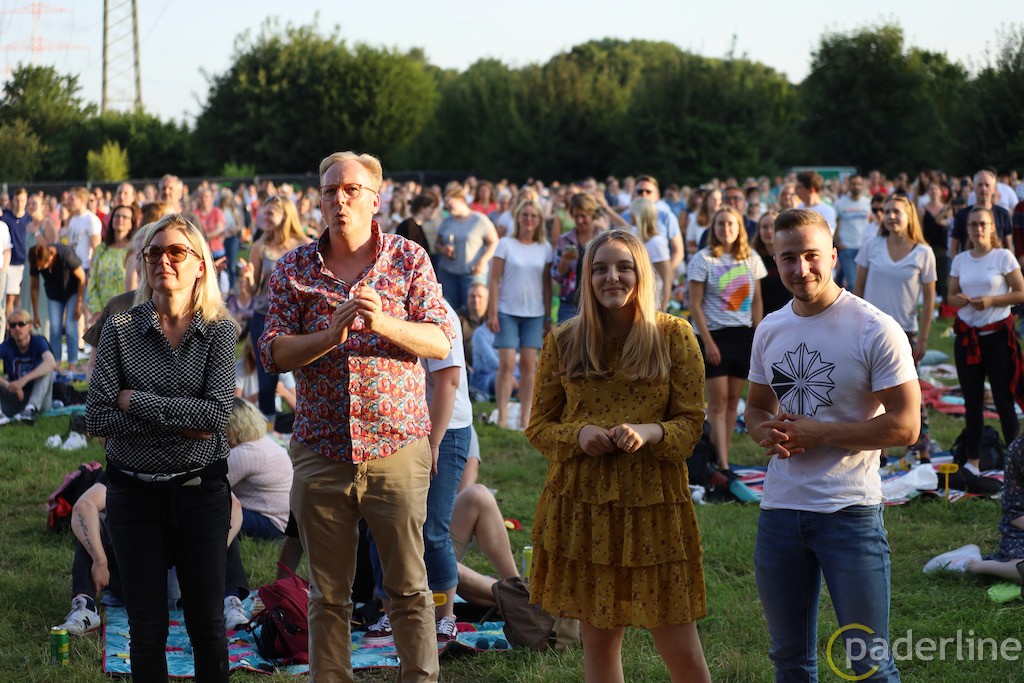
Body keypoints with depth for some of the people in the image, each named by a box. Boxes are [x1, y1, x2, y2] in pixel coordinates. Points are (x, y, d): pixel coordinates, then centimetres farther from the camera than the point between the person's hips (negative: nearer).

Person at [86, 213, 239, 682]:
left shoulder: (219, 329, -3)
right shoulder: (121, 329, -2)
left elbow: (218, 412, -16)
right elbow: (97, 418, -9)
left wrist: (135, 401, -15)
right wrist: (179, 425, -16)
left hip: (200, 488, -1)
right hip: (134, 490, 1)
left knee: (207, 623, 6)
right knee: (146, 626, 8)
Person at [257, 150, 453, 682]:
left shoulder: (408, 258, 3)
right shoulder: (294, 268, 5)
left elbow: (441, 342, -3)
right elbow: (273, 353, -3)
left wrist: (383, 323, -19)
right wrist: (333, 333, -18)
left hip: (397, 447, -1)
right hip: (320, 453, 1)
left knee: (409, 589, 3)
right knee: (327, 595, 9)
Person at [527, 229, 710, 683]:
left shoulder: (674, 335, 1)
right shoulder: (562, 342, 5)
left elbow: (692, 423, 0)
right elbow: (538, 427, 8)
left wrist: (649, 432, -20)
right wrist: (578, 434, -13)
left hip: (655, 501, -2)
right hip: (582, 504, 2)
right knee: (598, 639, 9)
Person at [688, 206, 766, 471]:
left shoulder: (751, 258, 7)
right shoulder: (703, 259, -4)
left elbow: (757, 301, 12)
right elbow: (695, 304, -6)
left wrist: (758, 337, 5)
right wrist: (707, 341, -12)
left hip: (744, 335, 4)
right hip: (715, 335, -4)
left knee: (733, 400, 6)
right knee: (718, 400, -6)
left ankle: (724, 456, 13)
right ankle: (722, 464, -7)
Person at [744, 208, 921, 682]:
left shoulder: (875, 329, -11)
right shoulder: (769, 331, 8)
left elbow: (905, 425, -14)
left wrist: (816, 434, -16)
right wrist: (767, 433, -5)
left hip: (850, 512, -5)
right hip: (780, 508, 6)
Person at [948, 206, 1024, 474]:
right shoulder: (960, 260, 8)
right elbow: (951, 296, 13)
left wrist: (991, 300, -17)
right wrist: (960, 300, -9)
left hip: (997, 334, -4)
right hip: (967, 335, 4)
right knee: (972, 401, 8)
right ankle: (972, 459, 14)